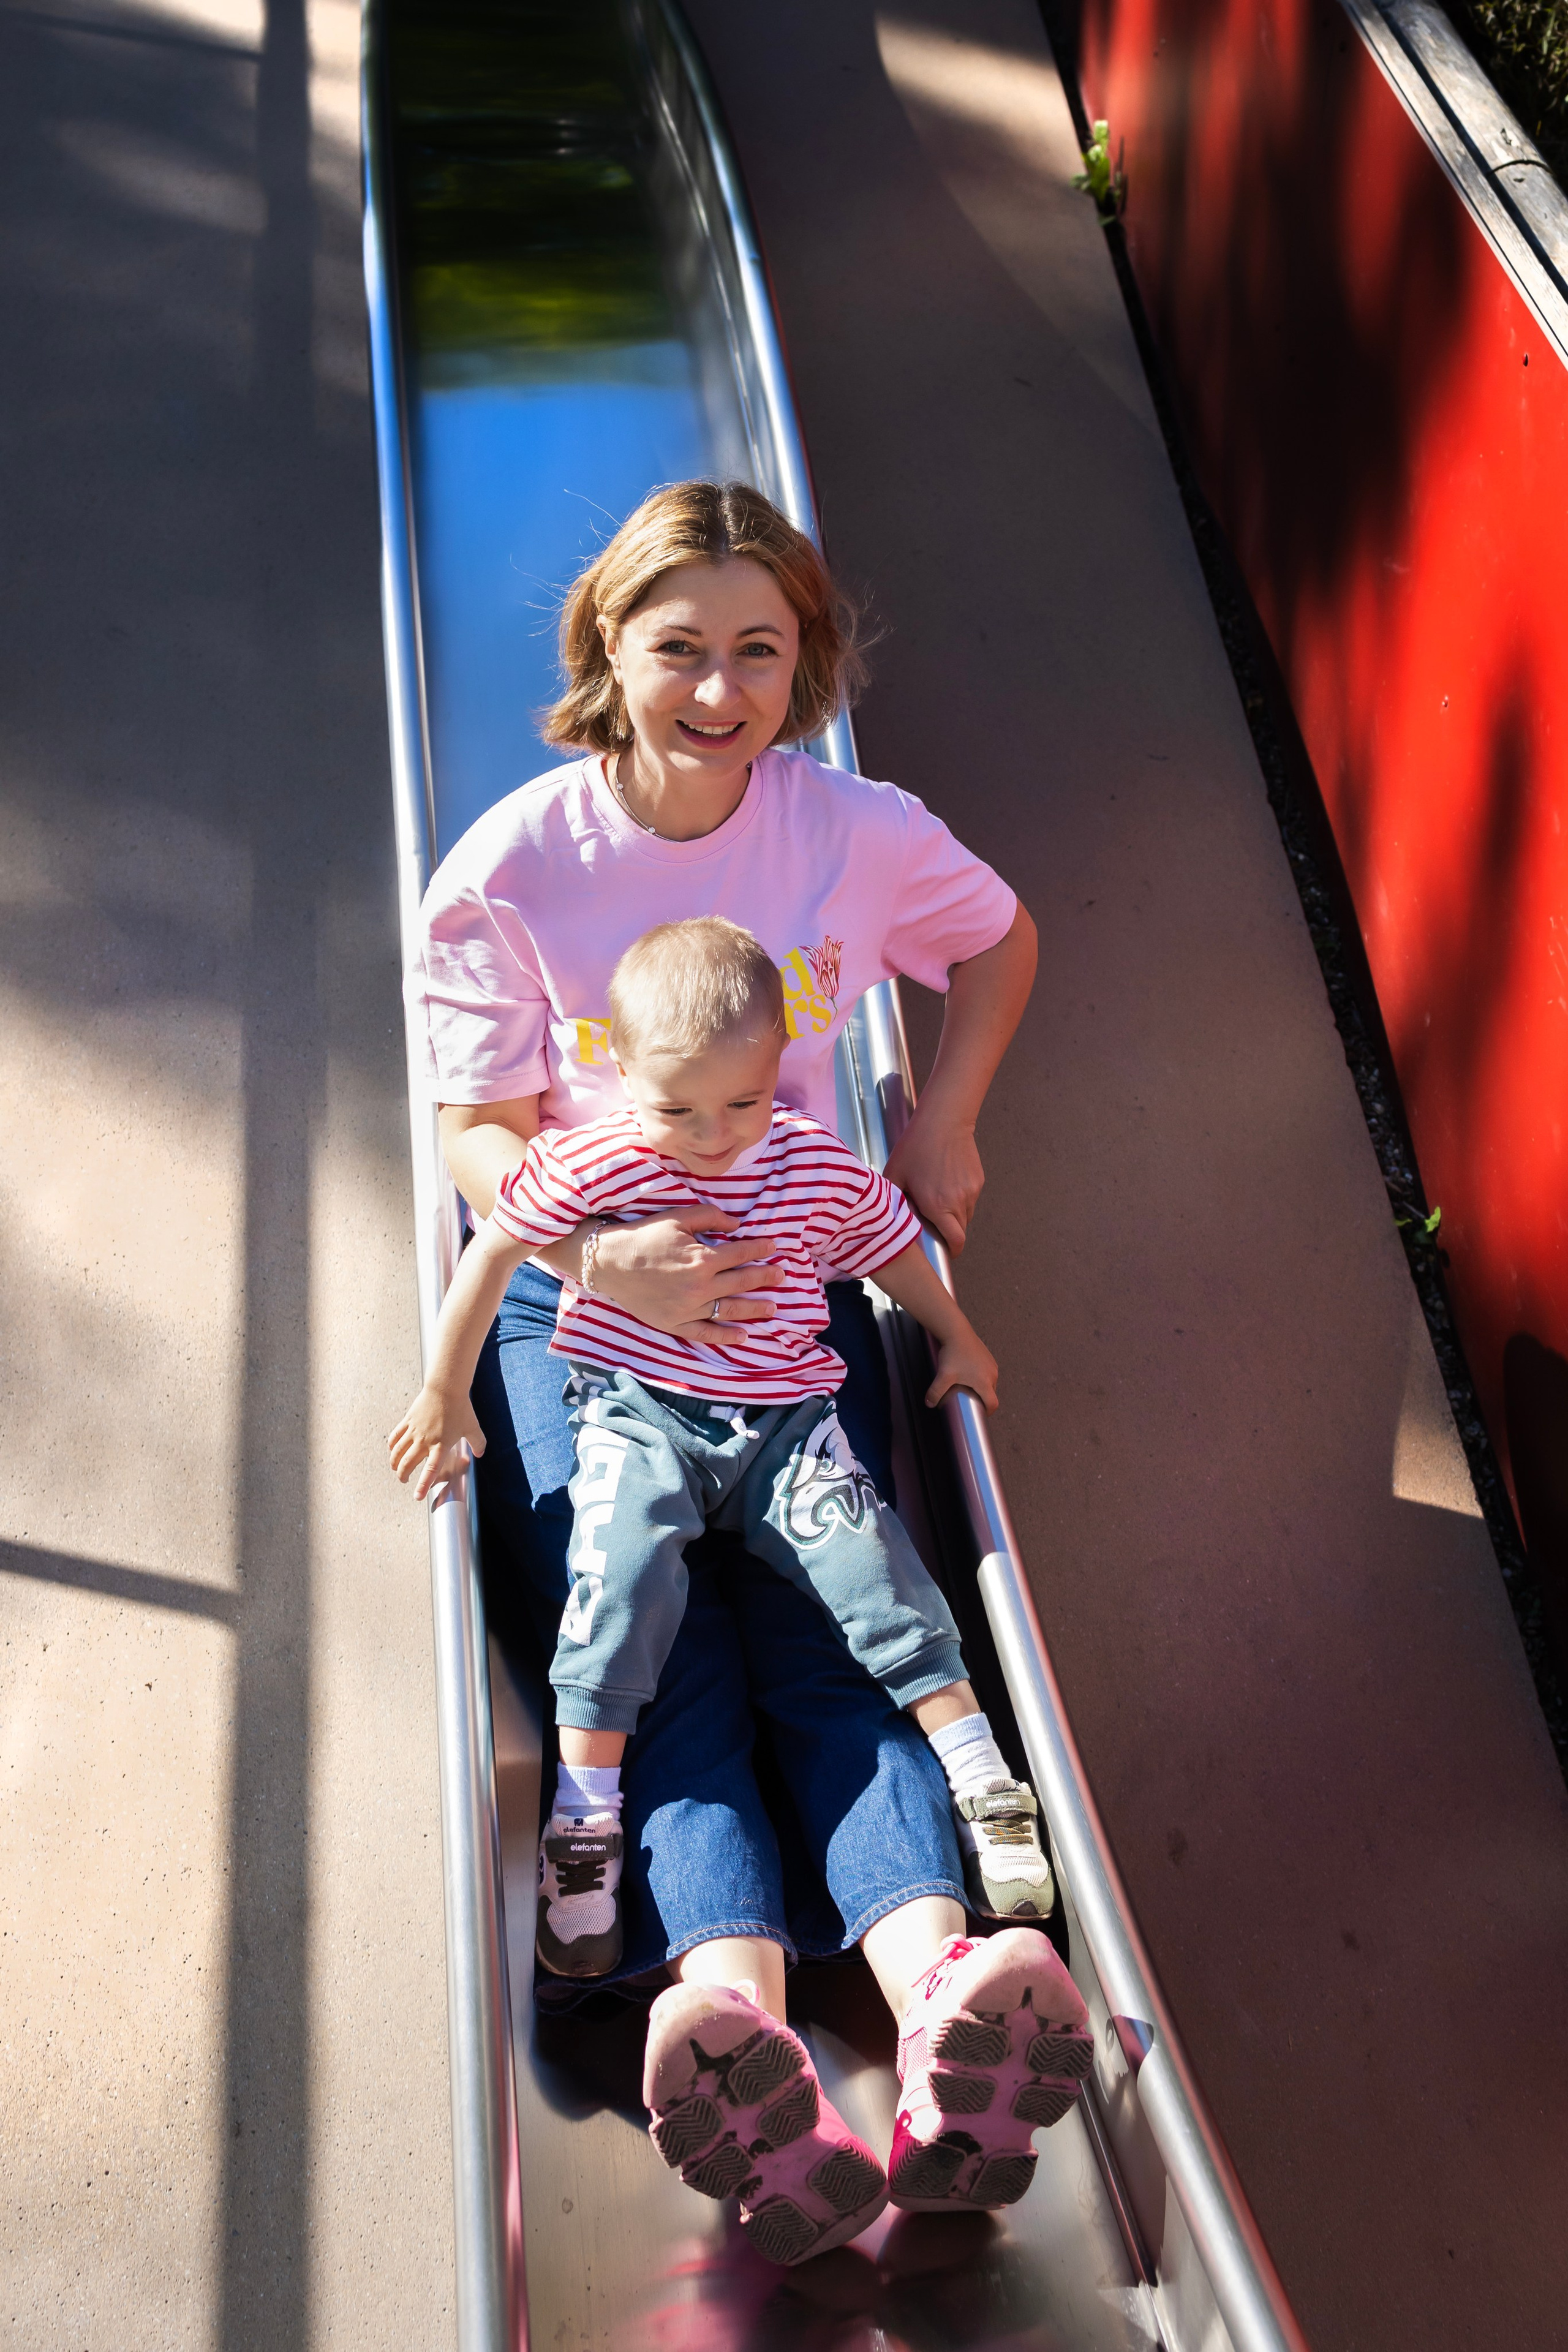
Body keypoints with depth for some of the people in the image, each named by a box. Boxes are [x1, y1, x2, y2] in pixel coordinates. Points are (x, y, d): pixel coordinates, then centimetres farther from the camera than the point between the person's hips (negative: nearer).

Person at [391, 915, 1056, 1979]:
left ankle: (985, 1781, -9)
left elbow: (895, 1244, 18)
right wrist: (445, 1397, 4)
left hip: (785, 1419, 2)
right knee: (628, 1565, -27)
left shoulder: (820, 1167, -1)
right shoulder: (592, 1164, -8)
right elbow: (492, 1255, 0)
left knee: (865, 1555, -18)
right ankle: (585, 1817, -18)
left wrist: (959, 1338, 23)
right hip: (637, 1411, -2)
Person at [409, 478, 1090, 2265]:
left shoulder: (860, 833, -2)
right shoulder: (509, 867, -7)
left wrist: (943, 1126, 5)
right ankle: (728, 1983, -44)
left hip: (784, 1276, 1)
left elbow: (1000, 939, 19)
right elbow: (479, 1132, -5)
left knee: (826, 1608, -22)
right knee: (644, 1618, -25)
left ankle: (931, 1981, -41)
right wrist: (601, 1257, -24)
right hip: (572, 1288, -1)